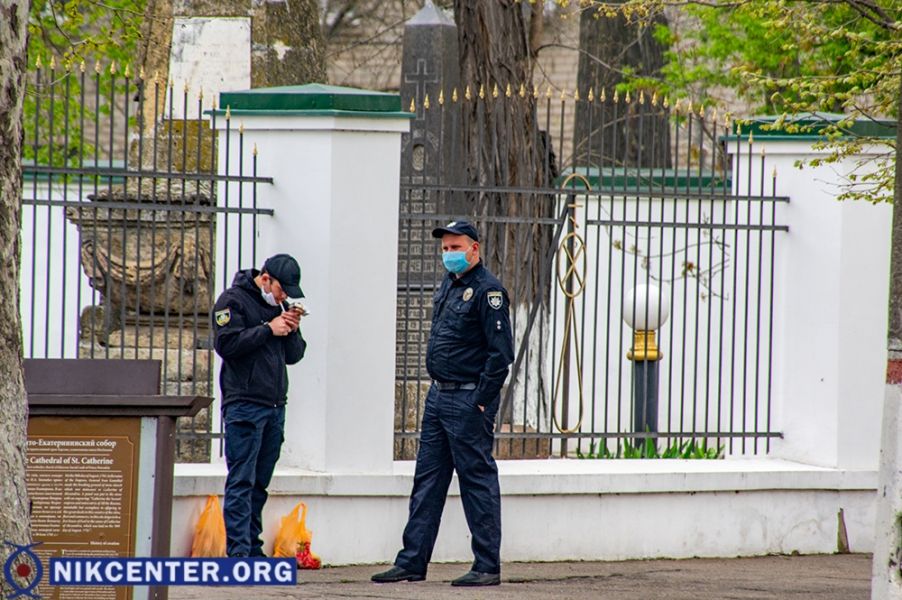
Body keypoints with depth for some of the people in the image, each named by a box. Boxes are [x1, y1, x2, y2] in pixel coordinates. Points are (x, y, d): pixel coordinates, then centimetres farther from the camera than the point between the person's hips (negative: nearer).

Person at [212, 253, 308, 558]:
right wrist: (268, 330, -13)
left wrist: (292, 331, 0)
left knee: (259, 484, 9)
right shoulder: (233, 300, -3)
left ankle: (252, 549, 12)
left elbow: (294, 356, 19)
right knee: (241, 482, -11)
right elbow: (226, 343, -17)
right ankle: (238, 551, -15)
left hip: (274, 406, 8)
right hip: (244, 404, -8)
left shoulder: (275, 305, 19)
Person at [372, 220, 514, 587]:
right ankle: (412, 562, 13)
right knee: (427, 480, 9)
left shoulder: (487, 291, -13)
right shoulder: (449, 285, 14)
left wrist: (481, 402, -18)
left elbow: (501, 353, -17)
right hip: (439, 396, 9)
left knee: (478, 481, -4)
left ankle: (487, 567, 1)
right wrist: (438, 386, 16)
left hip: (469, 401, -9)